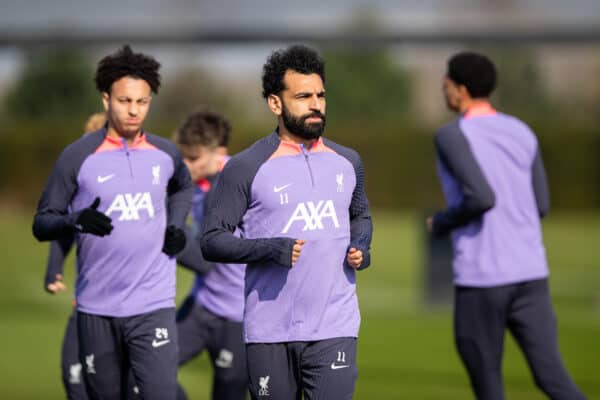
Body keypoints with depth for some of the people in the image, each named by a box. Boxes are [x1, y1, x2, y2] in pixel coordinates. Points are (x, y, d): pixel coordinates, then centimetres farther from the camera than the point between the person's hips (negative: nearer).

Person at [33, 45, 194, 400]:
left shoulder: (166, 154, 6)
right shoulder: (79, 156, -4)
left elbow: (184, 187, 30)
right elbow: (42, 224, -2)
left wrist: (177, 225, 9)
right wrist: (77, 220, -24)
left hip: (153, 305, 1)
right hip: (97, 309, -1)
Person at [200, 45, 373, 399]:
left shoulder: (347, 162, 11)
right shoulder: (246, 168, -3)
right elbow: (212, 240, -5)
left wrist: (361, 247, 5)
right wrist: (272, 250, -20)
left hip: (334, 329, 2)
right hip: (269, 332, -2)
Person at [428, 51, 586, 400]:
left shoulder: (452, 136, -9)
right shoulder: (523, 133, 11)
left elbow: (481, 198, -21)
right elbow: (541, 206, 14)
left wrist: (442, 223, -3)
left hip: (481, 276, -5)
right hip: (530, 271, 5)